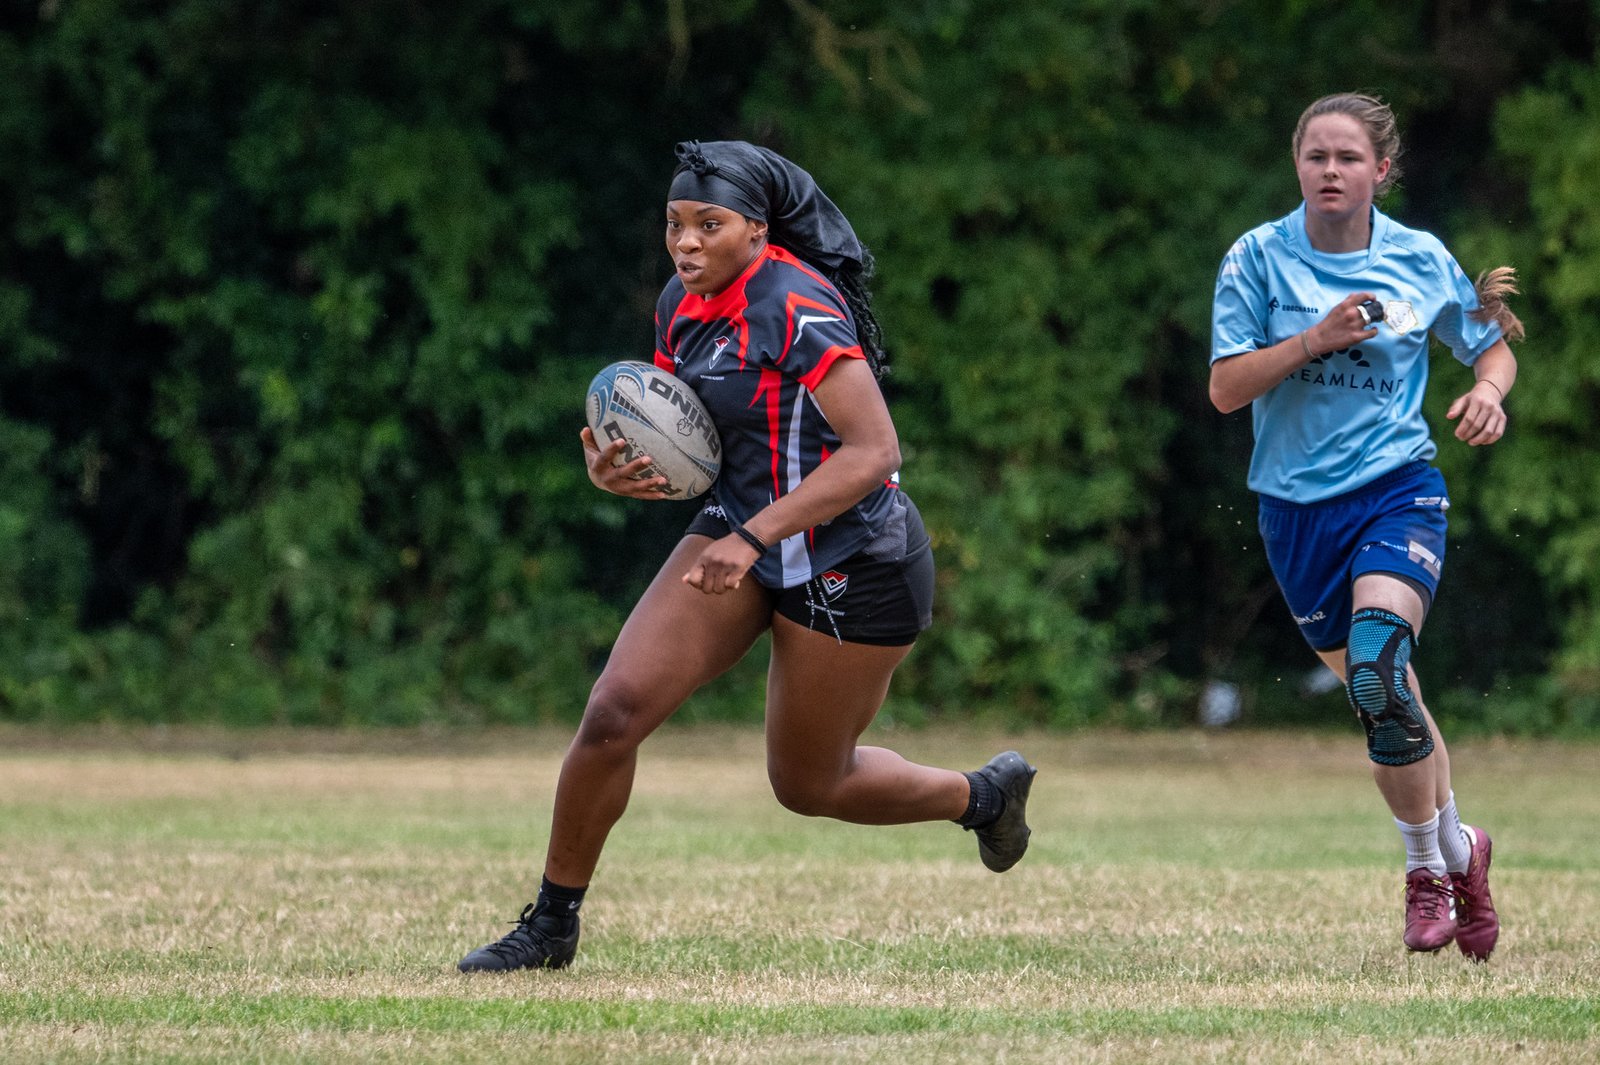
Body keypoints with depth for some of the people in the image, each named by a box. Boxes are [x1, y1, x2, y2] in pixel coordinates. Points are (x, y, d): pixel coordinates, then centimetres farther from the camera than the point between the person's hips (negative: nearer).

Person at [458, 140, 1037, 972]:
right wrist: (621, 471, -12)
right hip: (741, 535, 7)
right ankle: (550, 925, 4)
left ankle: (982, 794, 37)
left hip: (854, 571, -7)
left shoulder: (798, 310, -24)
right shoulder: (681, 304, 1)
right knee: (615, 711, -10)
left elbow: (874, 451, -28)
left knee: (807, 785, 9)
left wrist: (753, 537, -32)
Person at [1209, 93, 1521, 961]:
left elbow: (1493, 347, 14)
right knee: (1382, 699, 8)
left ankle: (1428, 866, -7)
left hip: (1397, 490, -2)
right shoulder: (1258, 258, -2)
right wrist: (1312, 340, -19)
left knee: (1378, 670, -24)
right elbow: (1226, 389, -6)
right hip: (1297, 507, 2)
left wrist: (1488, 392, -8)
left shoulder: (1420, 261, 0)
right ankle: (1457, 852, 29)